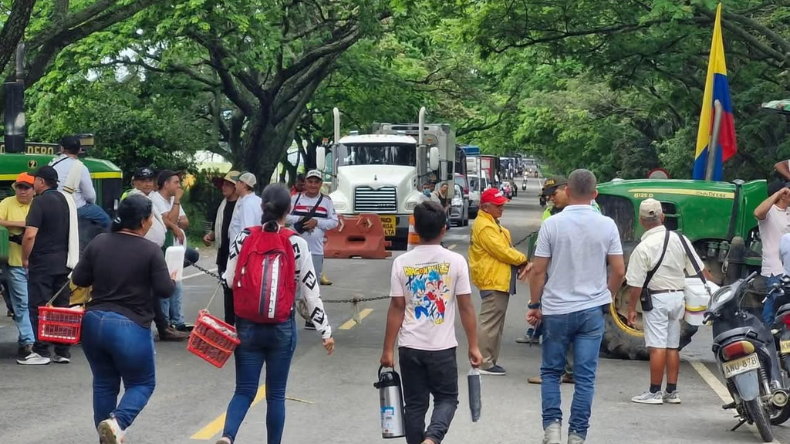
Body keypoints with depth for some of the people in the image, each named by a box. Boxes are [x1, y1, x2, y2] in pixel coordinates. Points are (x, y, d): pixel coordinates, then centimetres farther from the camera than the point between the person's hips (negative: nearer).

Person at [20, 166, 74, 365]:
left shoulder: (40, 201, -13)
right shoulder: (63, 200, 10)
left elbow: (30, 235, -21)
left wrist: (25, 258, -9)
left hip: (42, 264, -7)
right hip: (62, 262, 7)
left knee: (39, 308, -2)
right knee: (61, 307, 9)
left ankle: (41, 352, -2)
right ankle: (63, 352, 11)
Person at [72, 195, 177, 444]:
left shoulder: (99, 242, 3)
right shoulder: (150, 251, -9)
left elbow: (78, 279, 6)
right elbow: (165, 290, -10)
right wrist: (172, 280, 11)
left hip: (94, 323, 5)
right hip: (130, 328, -4)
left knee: (104, 383, 17)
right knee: (141, 384, 10)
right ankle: (117, 422, -16)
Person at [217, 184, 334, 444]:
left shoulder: (243, 239, -3)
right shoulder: (296, 244, -8)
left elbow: (229, 281, 0)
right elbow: (311, 292, -7)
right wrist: (325, 331, 0)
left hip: (248, 325, 1)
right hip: (282, 328, -1)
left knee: (244, 391, 5)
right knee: (276, 394, 11)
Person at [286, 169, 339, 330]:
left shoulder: (326, 201, 4)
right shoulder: (295, 199, 3)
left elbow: (334, 221, 2)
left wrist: (317, 222, -13)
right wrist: (299, 219, -14)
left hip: (316, 250, 1)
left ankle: (310, 317, 18)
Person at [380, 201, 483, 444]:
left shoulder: (402, 262, -5)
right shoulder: (455, 261, -7)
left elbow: (396, 308, -4)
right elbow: (466, 307, -6)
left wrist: (388, 349, 2)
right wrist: (473, 346, 3)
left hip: (410, 347, 1)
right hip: (442, 347, -1)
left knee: (415, 404, 11)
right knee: (447, 399, 12)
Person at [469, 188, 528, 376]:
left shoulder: (491, 223, 19)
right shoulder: (484, 226, -15)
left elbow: (503, 248, 19)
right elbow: (501, 251, -18)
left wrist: (519, 261, 3)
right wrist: (522, 259, -6)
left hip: (499, 280, 11)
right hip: (492, 281, -11)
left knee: (495, 323, 13)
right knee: (491, 322, -9)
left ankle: (490, 360, 18)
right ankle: (485, 363, -7)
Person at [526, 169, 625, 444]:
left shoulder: (552, 224, -7)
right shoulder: (607, 226, -2)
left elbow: (539, 270, -5)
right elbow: (619, 270, 1)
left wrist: (535, 304, 6)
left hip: (556, 310, -1)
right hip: (592, 310, 1)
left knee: (551, 371, 13)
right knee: (585, 376, 5)